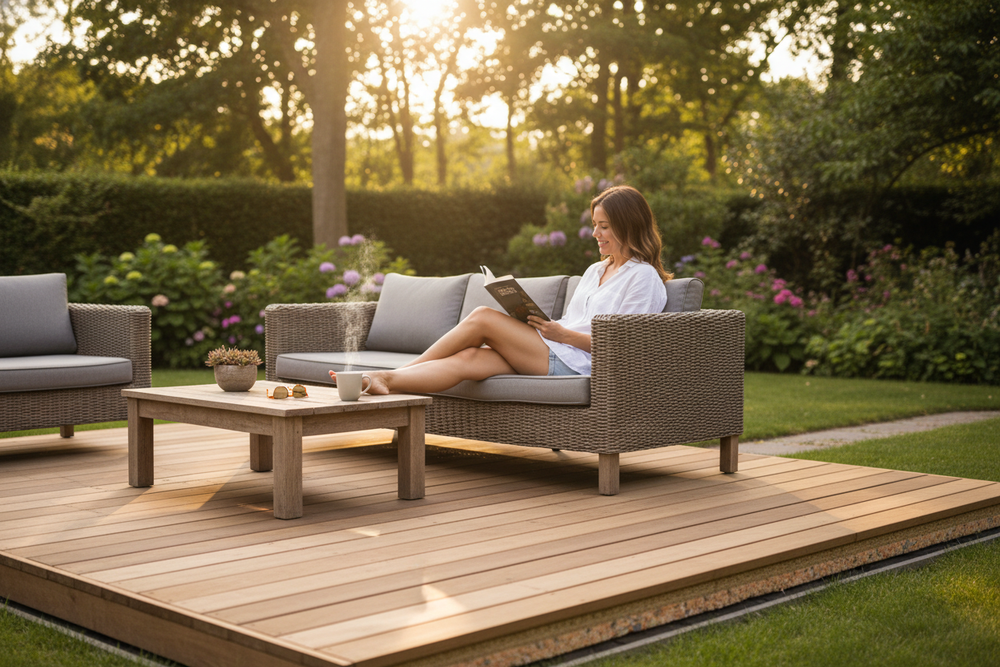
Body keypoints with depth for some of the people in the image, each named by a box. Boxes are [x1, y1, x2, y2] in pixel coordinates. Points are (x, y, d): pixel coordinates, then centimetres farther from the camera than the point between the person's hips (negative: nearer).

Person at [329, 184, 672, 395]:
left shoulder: (643, 276, 0)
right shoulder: (595, 271, 28)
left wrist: (563, 334, -16)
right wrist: (540, 323, 4)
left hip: (576, 362, -7)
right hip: (549, 355, 7)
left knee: (482, 317, -17)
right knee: (468, 359, -19)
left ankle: (387, 375, -10)